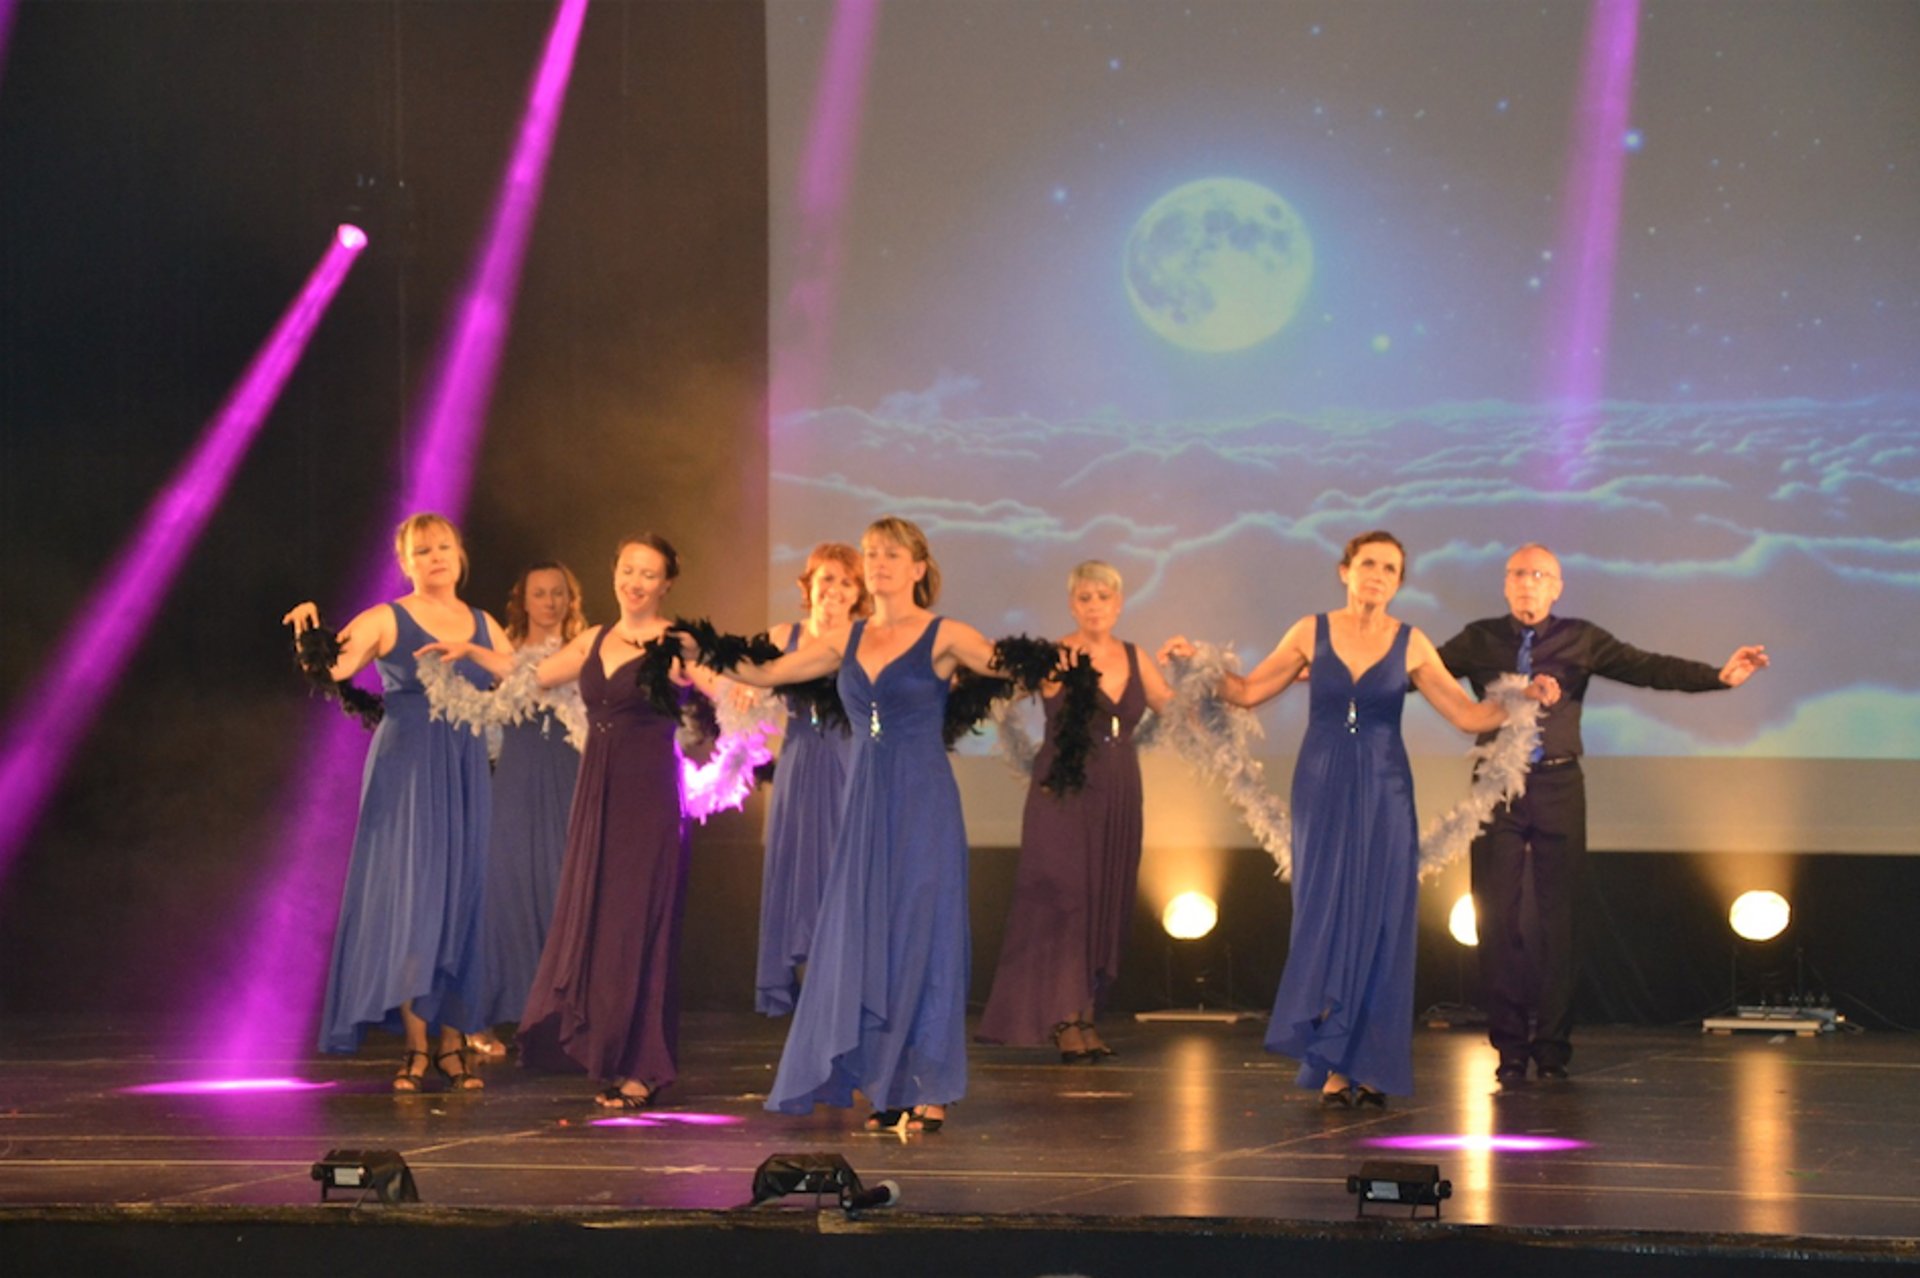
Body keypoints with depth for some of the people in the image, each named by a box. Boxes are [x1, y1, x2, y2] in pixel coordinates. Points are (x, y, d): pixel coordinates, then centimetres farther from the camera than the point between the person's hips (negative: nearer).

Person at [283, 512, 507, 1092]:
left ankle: (453, 1043, 7)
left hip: (468, 776, 4)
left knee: (462, 899, 2)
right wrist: (312, 635, -30)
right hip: (406, 771, -4)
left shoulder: (485, 627, 12)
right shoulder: (386, 621, -1)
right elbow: (332, 668, -13)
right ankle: (416, 1045, -1)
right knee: (409, 895, -6)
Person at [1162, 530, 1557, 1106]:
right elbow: (1247, 691, 9)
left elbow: (1469, 715, 1)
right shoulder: (1312, 632, 2)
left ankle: (1367, 1067, 4)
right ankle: (1333, 1065, 3)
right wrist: (1200, 663, -1)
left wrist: (1523, 697, -12)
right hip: (1323, 792, 0)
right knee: (1325, 918, -2)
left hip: (1384, 796, 0)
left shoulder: (1410, 644, 2)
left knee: (1378, 926, -1)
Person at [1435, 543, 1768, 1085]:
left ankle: (1552, 1046, 9)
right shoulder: (1480, 640, 8)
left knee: (1558, 918, 1)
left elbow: (1646, 667, 0)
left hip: (1558, 787, 0)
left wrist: (1719, 676, -12)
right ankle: (1510, 1046, 6)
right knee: (1497, 917, -2)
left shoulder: (1580, 640, 7)